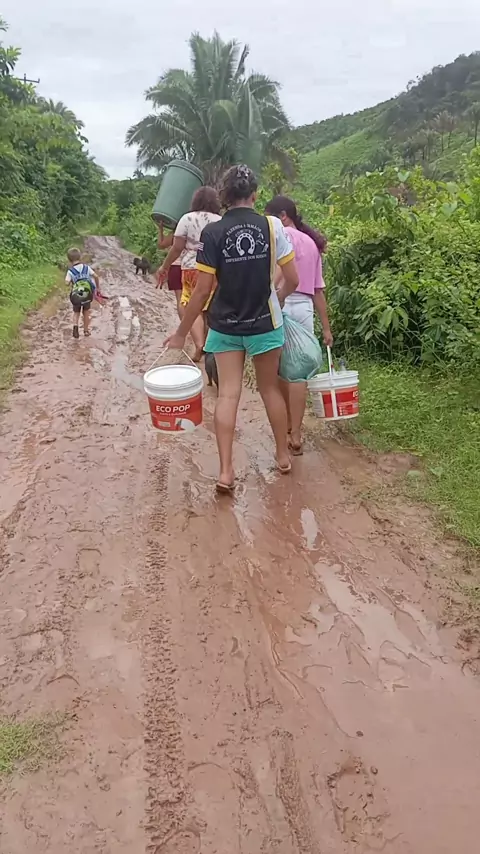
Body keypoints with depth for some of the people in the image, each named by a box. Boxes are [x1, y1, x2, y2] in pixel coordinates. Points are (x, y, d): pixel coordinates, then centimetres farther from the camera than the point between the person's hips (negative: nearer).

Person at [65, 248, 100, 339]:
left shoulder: (70, 271, -9)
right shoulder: (86, 267, -4)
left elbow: (67, 282, -21)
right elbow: (96, 276, -7)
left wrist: (71, 284, 0)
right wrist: (98, 287, 5)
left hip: (76, 296, -1)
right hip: (88, 295, 1)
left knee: (76, 313, 16)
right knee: (86, 313, 19)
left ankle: (75, 325, -11)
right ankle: (86, 330, 28)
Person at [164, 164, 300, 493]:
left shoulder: (212, 232, -9)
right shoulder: (272, 226, -6)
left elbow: (202, 290, -10)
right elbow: (292, 280, -4)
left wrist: (182, 333, -1)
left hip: (225, 327, -1)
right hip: (265, 323, 1)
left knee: (228, 394, 3)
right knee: (271, 388, 16)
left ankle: (226, 471, -1)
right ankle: (283, 455, 28)